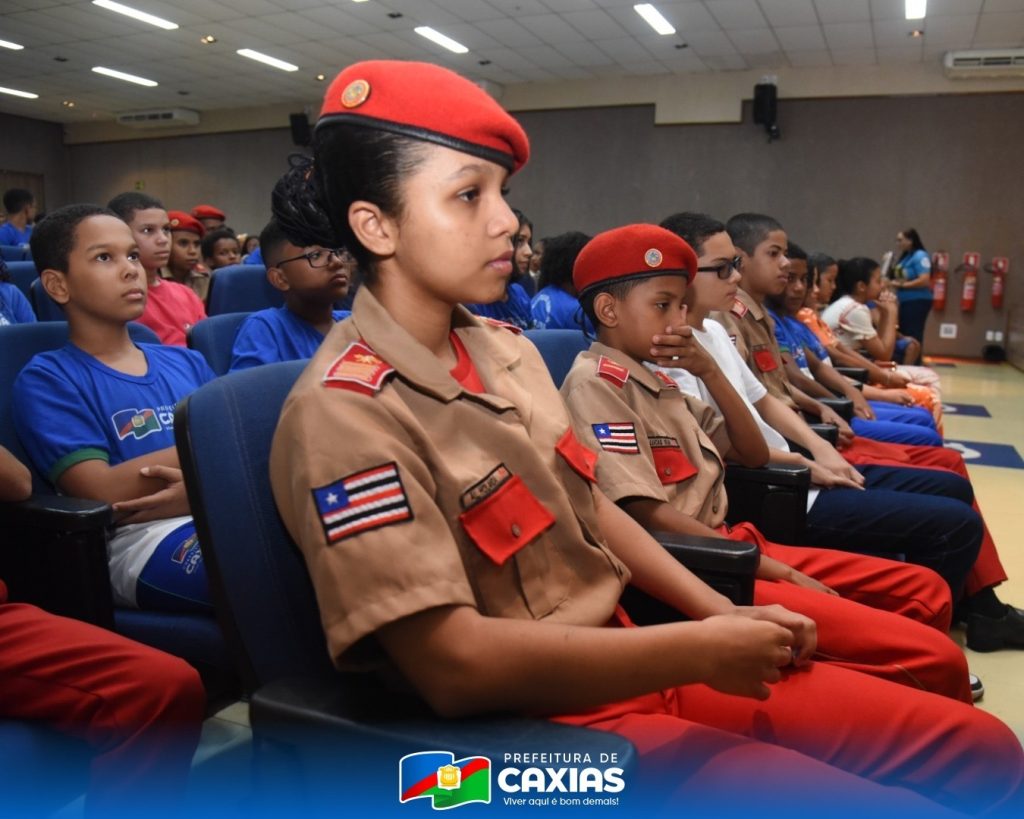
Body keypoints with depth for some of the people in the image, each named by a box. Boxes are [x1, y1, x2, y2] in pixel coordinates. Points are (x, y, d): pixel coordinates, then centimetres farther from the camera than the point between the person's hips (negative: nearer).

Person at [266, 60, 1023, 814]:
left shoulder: (504, 349, 5)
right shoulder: (345, 413, -19)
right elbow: (452, 664, -24)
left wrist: (724, 616, 2)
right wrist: (701, 652, -17)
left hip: (625, 661, 7)